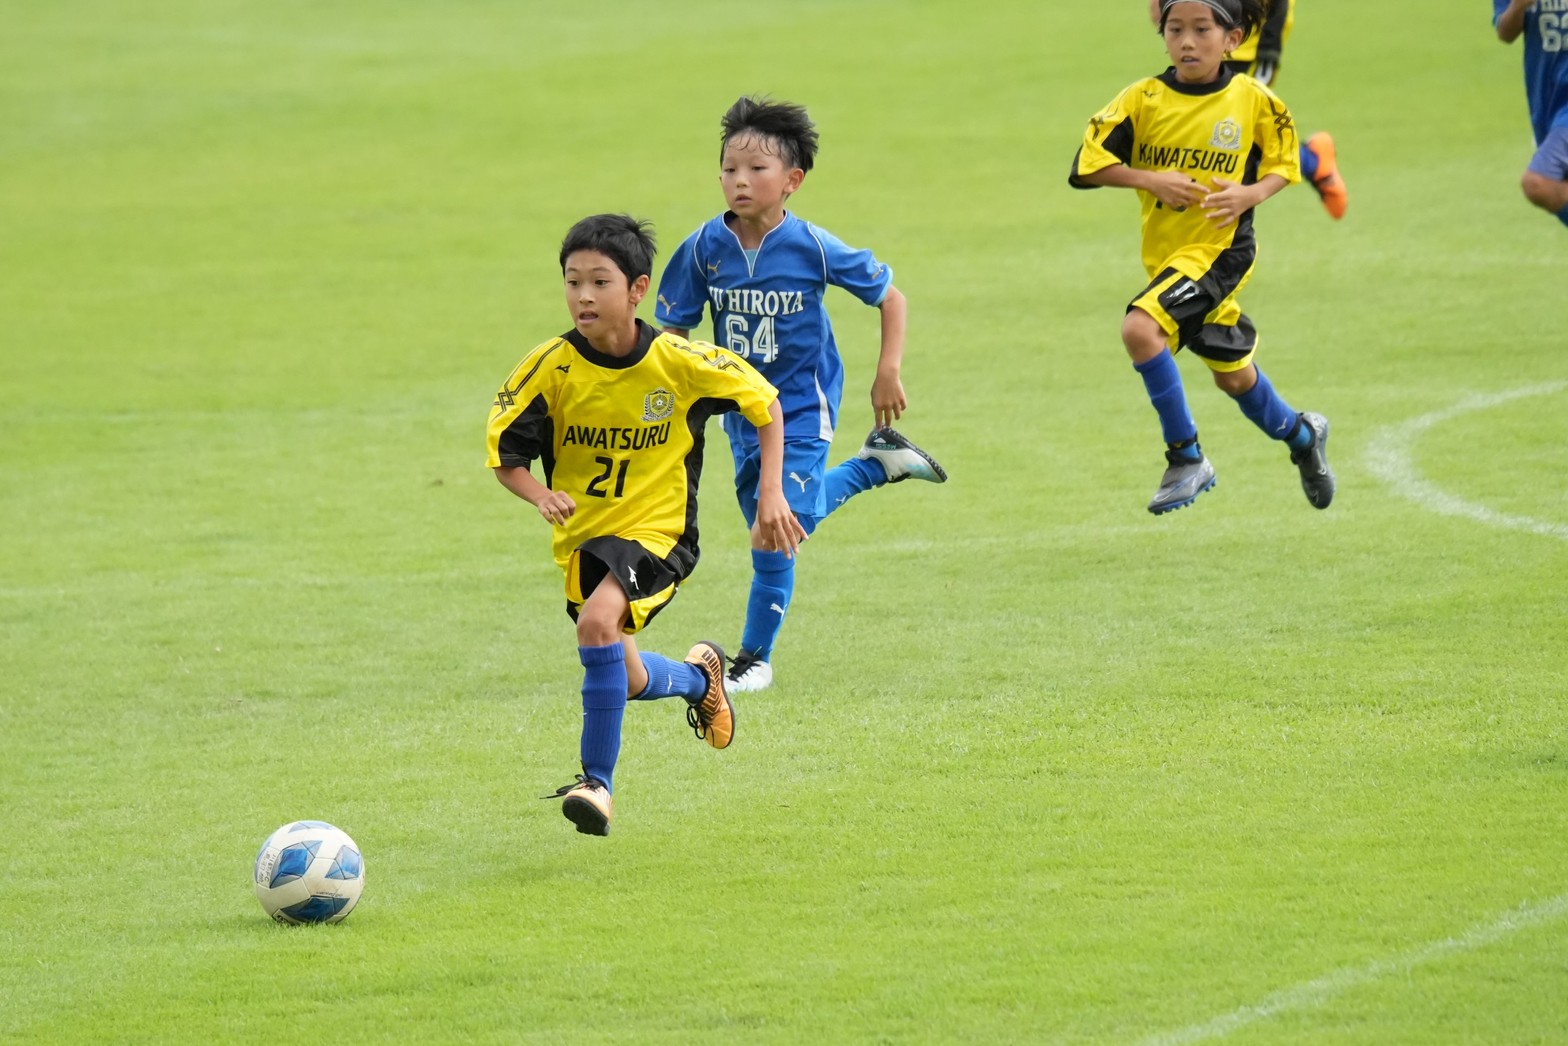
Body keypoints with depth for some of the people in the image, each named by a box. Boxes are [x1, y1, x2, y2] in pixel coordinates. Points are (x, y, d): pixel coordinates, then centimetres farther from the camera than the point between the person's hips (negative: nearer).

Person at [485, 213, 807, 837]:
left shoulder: (679, 363, -14)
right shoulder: (551, 368, -12)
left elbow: (766, 406, 1)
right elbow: (505, 453, -3)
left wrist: (771, 496, -5)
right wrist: (542, 496, -23)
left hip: (659, 533, -4)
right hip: (583, 538, 4)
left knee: (598, 622, -31)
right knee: (626, 681, 16)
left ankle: (597, 780, -20)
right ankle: (699, 678, 51)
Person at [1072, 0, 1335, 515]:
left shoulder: (1253, 101, -9)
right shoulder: (1144, 99, -5)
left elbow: (1283, 163, 5)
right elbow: (1087, 164, -6)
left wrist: (1250, 194, -14)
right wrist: (1149, 180, -19)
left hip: (1221, 247, -5)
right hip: (1164, 253, 5)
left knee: (1140, 328, -27)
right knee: (1233, 376, 18)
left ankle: (1186, 459, -15)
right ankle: (1301, 434, 48)